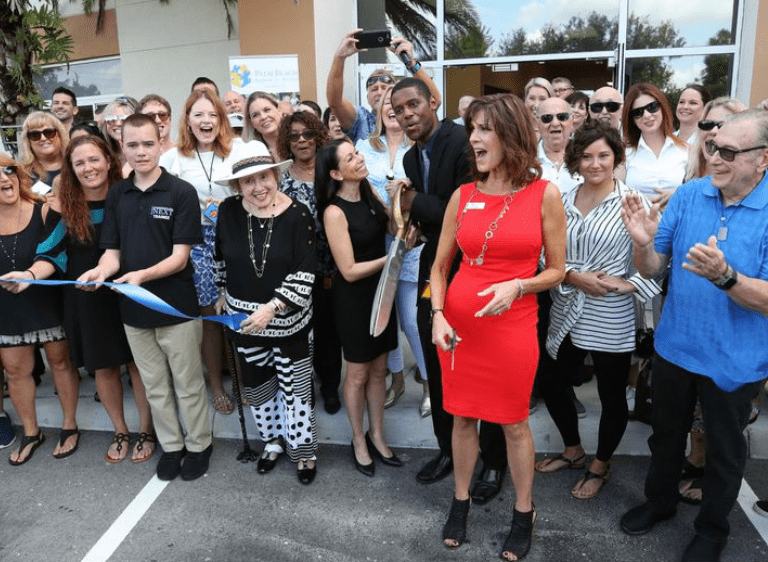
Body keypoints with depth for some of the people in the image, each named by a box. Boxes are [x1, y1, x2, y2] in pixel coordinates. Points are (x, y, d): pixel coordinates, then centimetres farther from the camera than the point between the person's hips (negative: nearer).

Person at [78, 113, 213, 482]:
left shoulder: (181, 192, -11)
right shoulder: (116, 195, 5)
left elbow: (179, 257, -14)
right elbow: (112, 251, 4)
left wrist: (143, 275, -30)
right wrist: (101, 271, -19)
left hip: (176, 307, -4)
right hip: (133, 309, 5)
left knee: (187, 385, 10)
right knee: (155, 387, 17)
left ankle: (199, 445, 30)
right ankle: (171, 446, 35)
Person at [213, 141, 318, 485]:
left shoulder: (297, 214, -15)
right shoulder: (229, 211, -7)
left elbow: (305, 272, -17)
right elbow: (221, 257, 11)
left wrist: (273, 307, -23)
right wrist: (223, 293, 17)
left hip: (288, 319, -3)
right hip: (243, 317, 4)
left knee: (294, 386, 7)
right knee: (257, 385, 18)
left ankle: (304, 450, 28)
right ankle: (273, 440, 41)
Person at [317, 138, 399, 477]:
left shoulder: (370, 192, 0)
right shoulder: (334, 211, -19)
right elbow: (350, 271, -19)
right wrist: (392, 257, -18)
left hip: (380, 290, 6)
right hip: (354, 299, -6)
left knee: (379, 369, 16)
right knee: (358, 374, 11)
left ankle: (376, 435, 34)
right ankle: (358, 440, 31)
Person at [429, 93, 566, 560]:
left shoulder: (545, 195, -6)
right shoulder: (462, 196, 1)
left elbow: (557, 271, 0)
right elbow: (439, 267, 7)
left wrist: (516, 286, -18)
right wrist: (437, 315, -7)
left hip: (513, 327, -2)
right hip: (459, 324, 3)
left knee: (514, 423, 11)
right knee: (463, 416, 15)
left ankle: (524, 513, 33)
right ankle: (461, 502, 36)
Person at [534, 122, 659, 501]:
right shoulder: (563, 202, 3)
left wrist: (624, 283, -20)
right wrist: (575, 278, -14)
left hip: (611, 321, -4)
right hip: (566, 314, 4)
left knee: (612, 397, 10)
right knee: (551, 385, 15)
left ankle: (600, 466, 36)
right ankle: (573, 450, 41)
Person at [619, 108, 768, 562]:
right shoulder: (689, 195, -7)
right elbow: (652, 270, -5)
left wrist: (724, 276, -39)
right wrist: (645, 243, -26)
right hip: (674, 346, 3)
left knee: (725, 449, 18)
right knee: (666, 433, 23)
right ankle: (660, 500, 48)